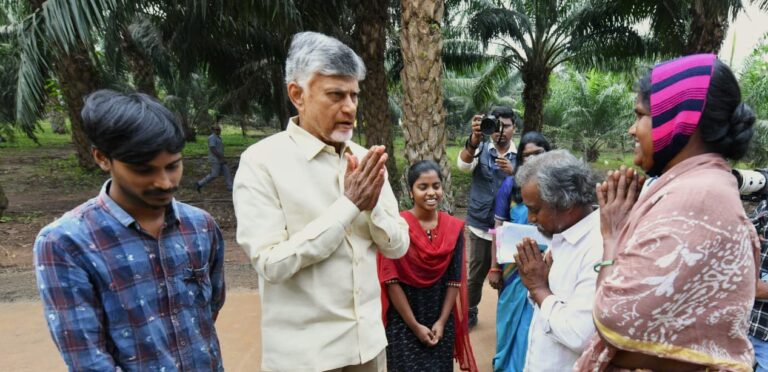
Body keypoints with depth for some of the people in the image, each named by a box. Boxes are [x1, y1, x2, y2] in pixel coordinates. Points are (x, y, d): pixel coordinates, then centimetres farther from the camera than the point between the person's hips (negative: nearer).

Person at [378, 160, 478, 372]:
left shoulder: (454, 227, -2)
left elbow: (455, 279, 0)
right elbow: (391, 280, -14)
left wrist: (442, 321, -5)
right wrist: (415, 325, -12)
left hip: (441, 319, 4)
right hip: (403, 322, -3)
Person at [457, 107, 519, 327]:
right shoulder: (480, 149, -2)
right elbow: (463, 165, -24)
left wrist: (513, 172, -27)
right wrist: (475, 139, -42)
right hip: (480, 224, 0)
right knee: (476, 274, 12)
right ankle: (470, 313, 30)